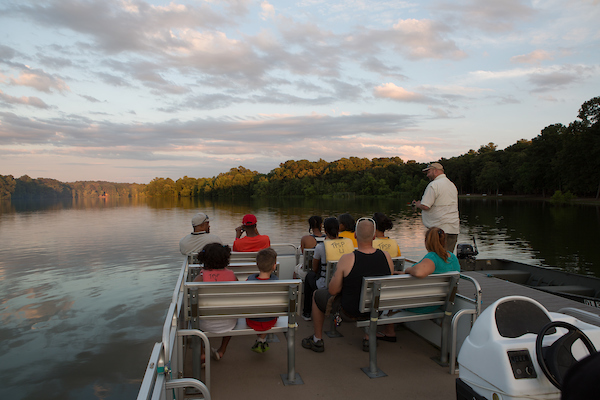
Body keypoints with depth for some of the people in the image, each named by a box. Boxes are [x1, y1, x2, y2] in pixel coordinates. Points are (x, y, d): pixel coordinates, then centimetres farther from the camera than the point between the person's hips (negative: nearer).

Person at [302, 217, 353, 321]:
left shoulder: (320, 247, -16)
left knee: (310, 275, 28)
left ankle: (307, 312, 38)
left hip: (326, 288, -4)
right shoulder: (349, 243, -5)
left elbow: (314, 269, 1)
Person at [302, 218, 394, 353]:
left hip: (350, 312, -4)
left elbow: (333, 291, -17)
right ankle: (369, 339, 40)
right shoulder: (386, 257, -13)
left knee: (318, 295, 23)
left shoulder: (347, 259, -25)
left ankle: (317, 340, 34)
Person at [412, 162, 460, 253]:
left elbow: (425, 206, -17)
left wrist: (417, 204, 5)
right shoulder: (452, 185, 19)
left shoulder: (434, 185, -10)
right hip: (454, 229, 9)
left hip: (440, 228, -9)